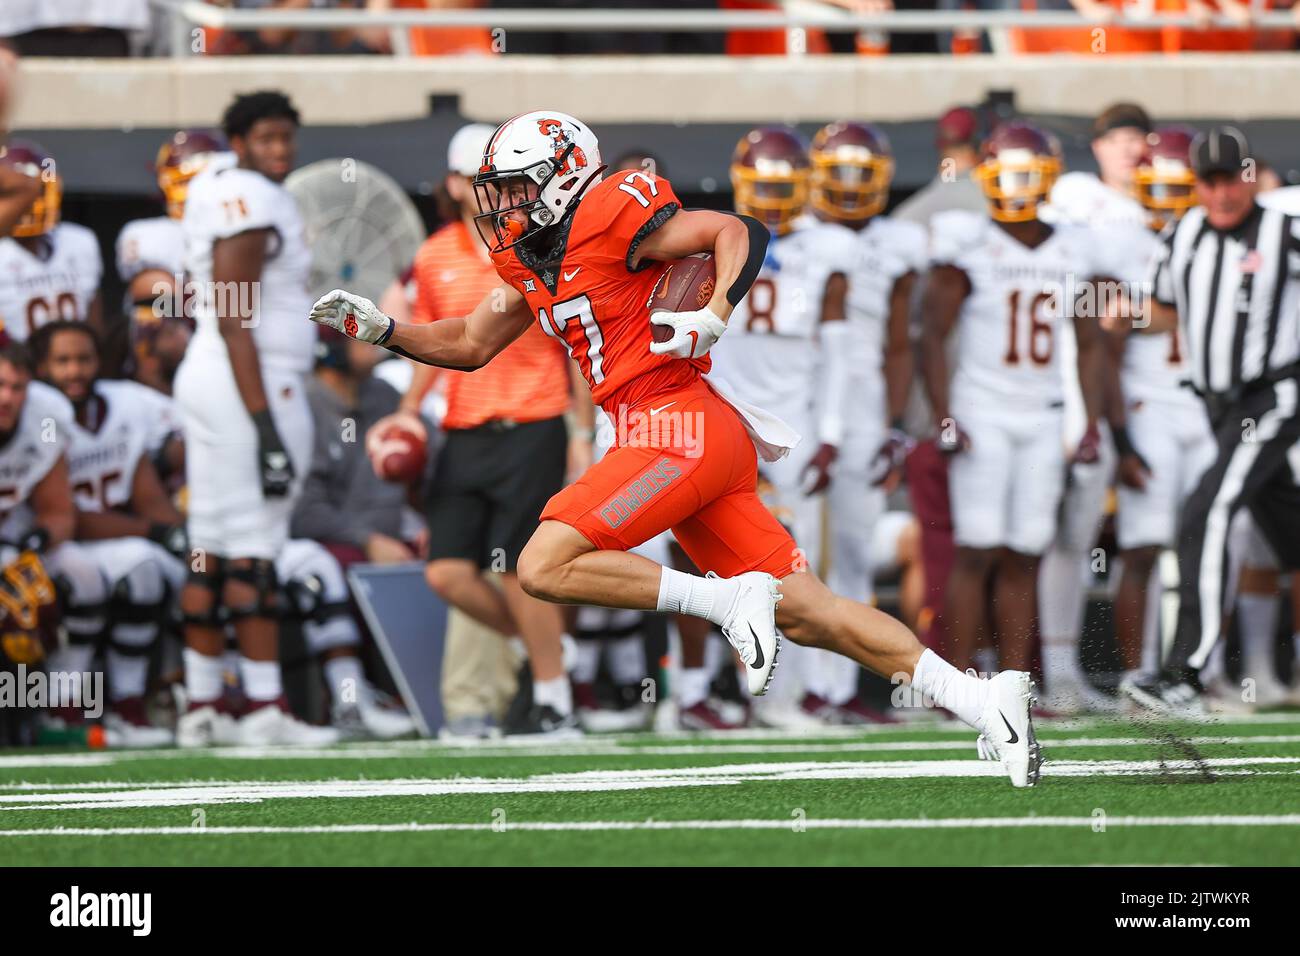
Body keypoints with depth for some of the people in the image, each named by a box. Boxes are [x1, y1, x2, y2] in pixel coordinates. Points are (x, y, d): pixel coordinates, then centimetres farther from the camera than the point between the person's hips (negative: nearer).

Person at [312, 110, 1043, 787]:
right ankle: (978, 698, -2)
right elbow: (470, 347, 30)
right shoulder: (533, 262, 20)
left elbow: (741, 232, -9)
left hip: (681, 425, -9)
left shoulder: (609, 220, -7)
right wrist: (380, 330, 19)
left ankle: (731, 602, -14)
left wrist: (713, 319, -23)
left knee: (545, 568, -13)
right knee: (804, 613, 3)